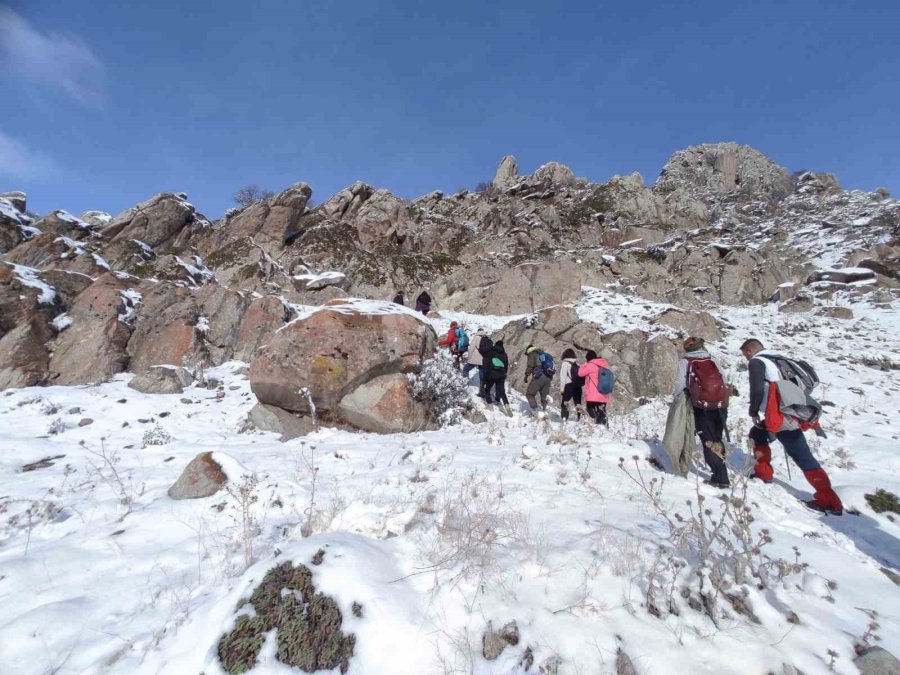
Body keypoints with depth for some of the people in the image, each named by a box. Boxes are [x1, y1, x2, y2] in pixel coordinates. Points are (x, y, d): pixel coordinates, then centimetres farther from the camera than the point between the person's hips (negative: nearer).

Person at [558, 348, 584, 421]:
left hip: (569, 385, -5)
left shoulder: (565, 363, 0)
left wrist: (561, 388, -7)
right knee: (577, 402, 12)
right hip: (578, 386, 5)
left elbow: (563, 376, -7)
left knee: (564, 402, -2)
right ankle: (578, 417, 13)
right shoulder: (577, 364, 16)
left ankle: (564, 417, -13)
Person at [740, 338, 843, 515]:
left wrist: (753, 412, -4)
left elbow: (757, 389, -16)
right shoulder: (777, 360, 20)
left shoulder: (756, 362, -4)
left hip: (781, 420, -9)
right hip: (791, 415, 9)